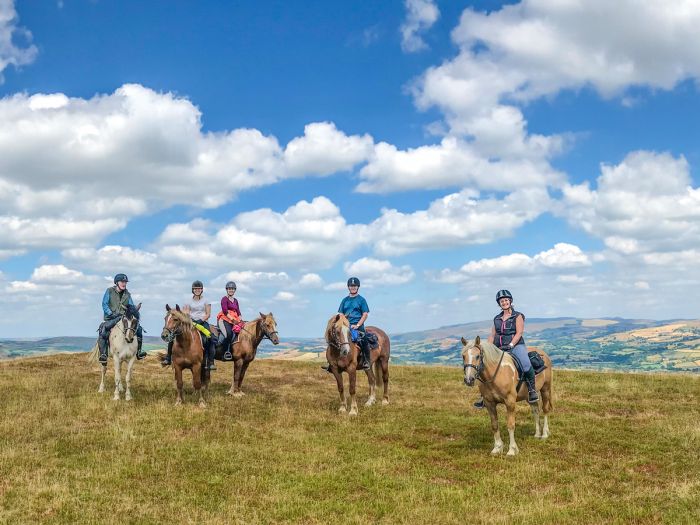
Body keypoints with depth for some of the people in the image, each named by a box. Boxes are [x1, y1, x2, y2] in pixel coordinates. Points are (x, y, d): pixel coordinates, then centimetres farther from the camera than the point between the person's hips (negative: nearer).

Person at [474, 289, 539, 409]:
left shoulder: (518, 316, 5)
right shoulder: (497, 319, 19)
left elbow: (519, 333, -5)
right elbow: (492, 335, 18)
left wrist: (511, 345, -19)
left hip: (516, 346, -5)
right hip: (499, 348, 5)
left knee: (526, 365, -31)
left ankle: (532, 389, -11)